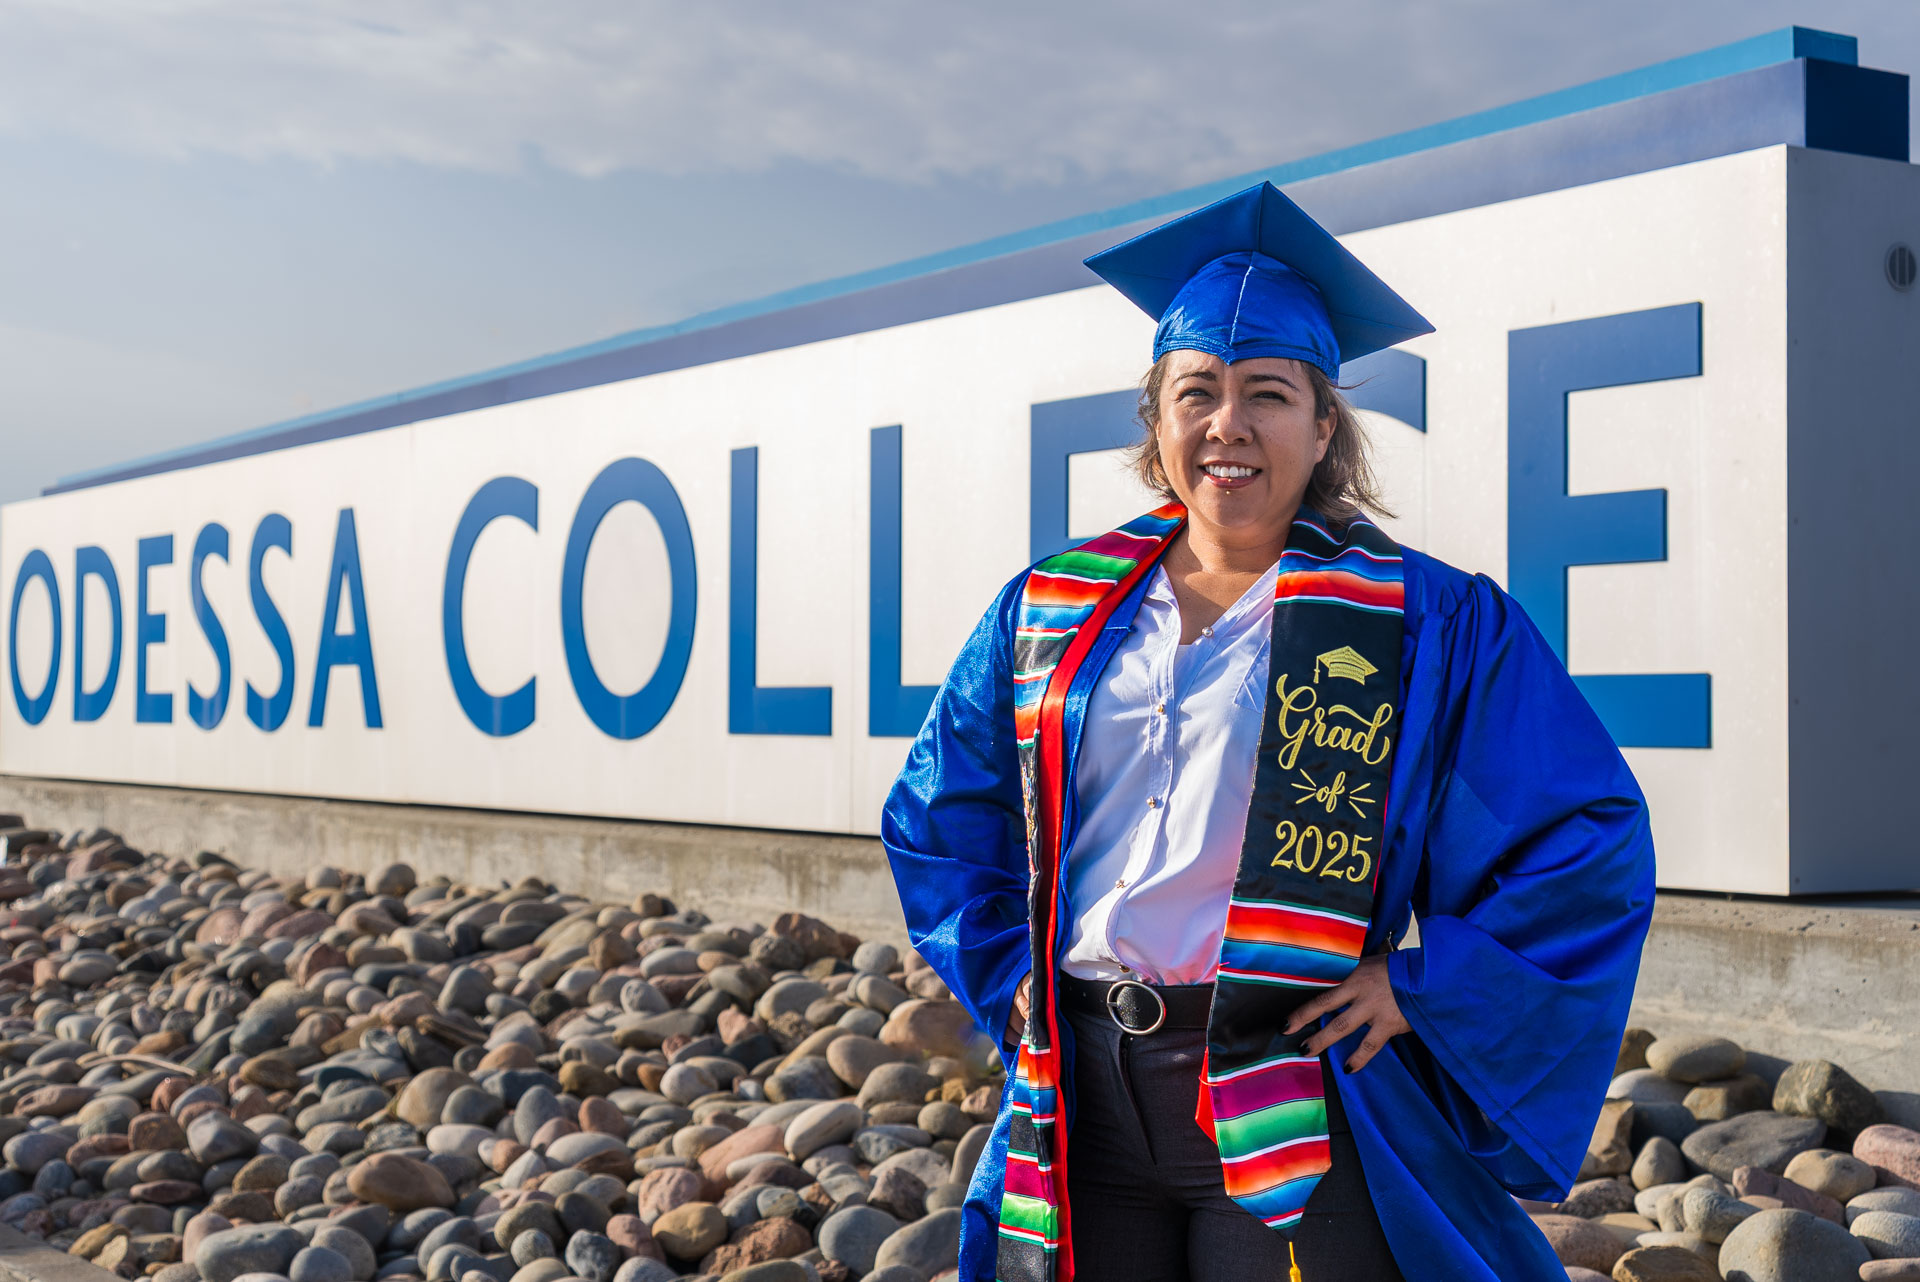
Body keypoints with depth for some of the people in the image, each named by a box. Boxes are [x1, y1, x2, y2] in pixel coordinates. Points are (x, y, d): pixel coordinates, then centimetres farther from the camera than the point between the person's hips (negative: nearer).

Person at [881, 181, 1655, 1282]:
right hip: (1082, 1098, 3)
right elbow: (934, 815, 19)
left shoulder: (1430, 622, -3)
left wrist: (1425, 985, -9)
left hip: (1291, 1110, -3)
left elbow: (1591, 837, -4)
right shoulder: (1050, 612, 8)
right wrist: (1010, 973, 7)